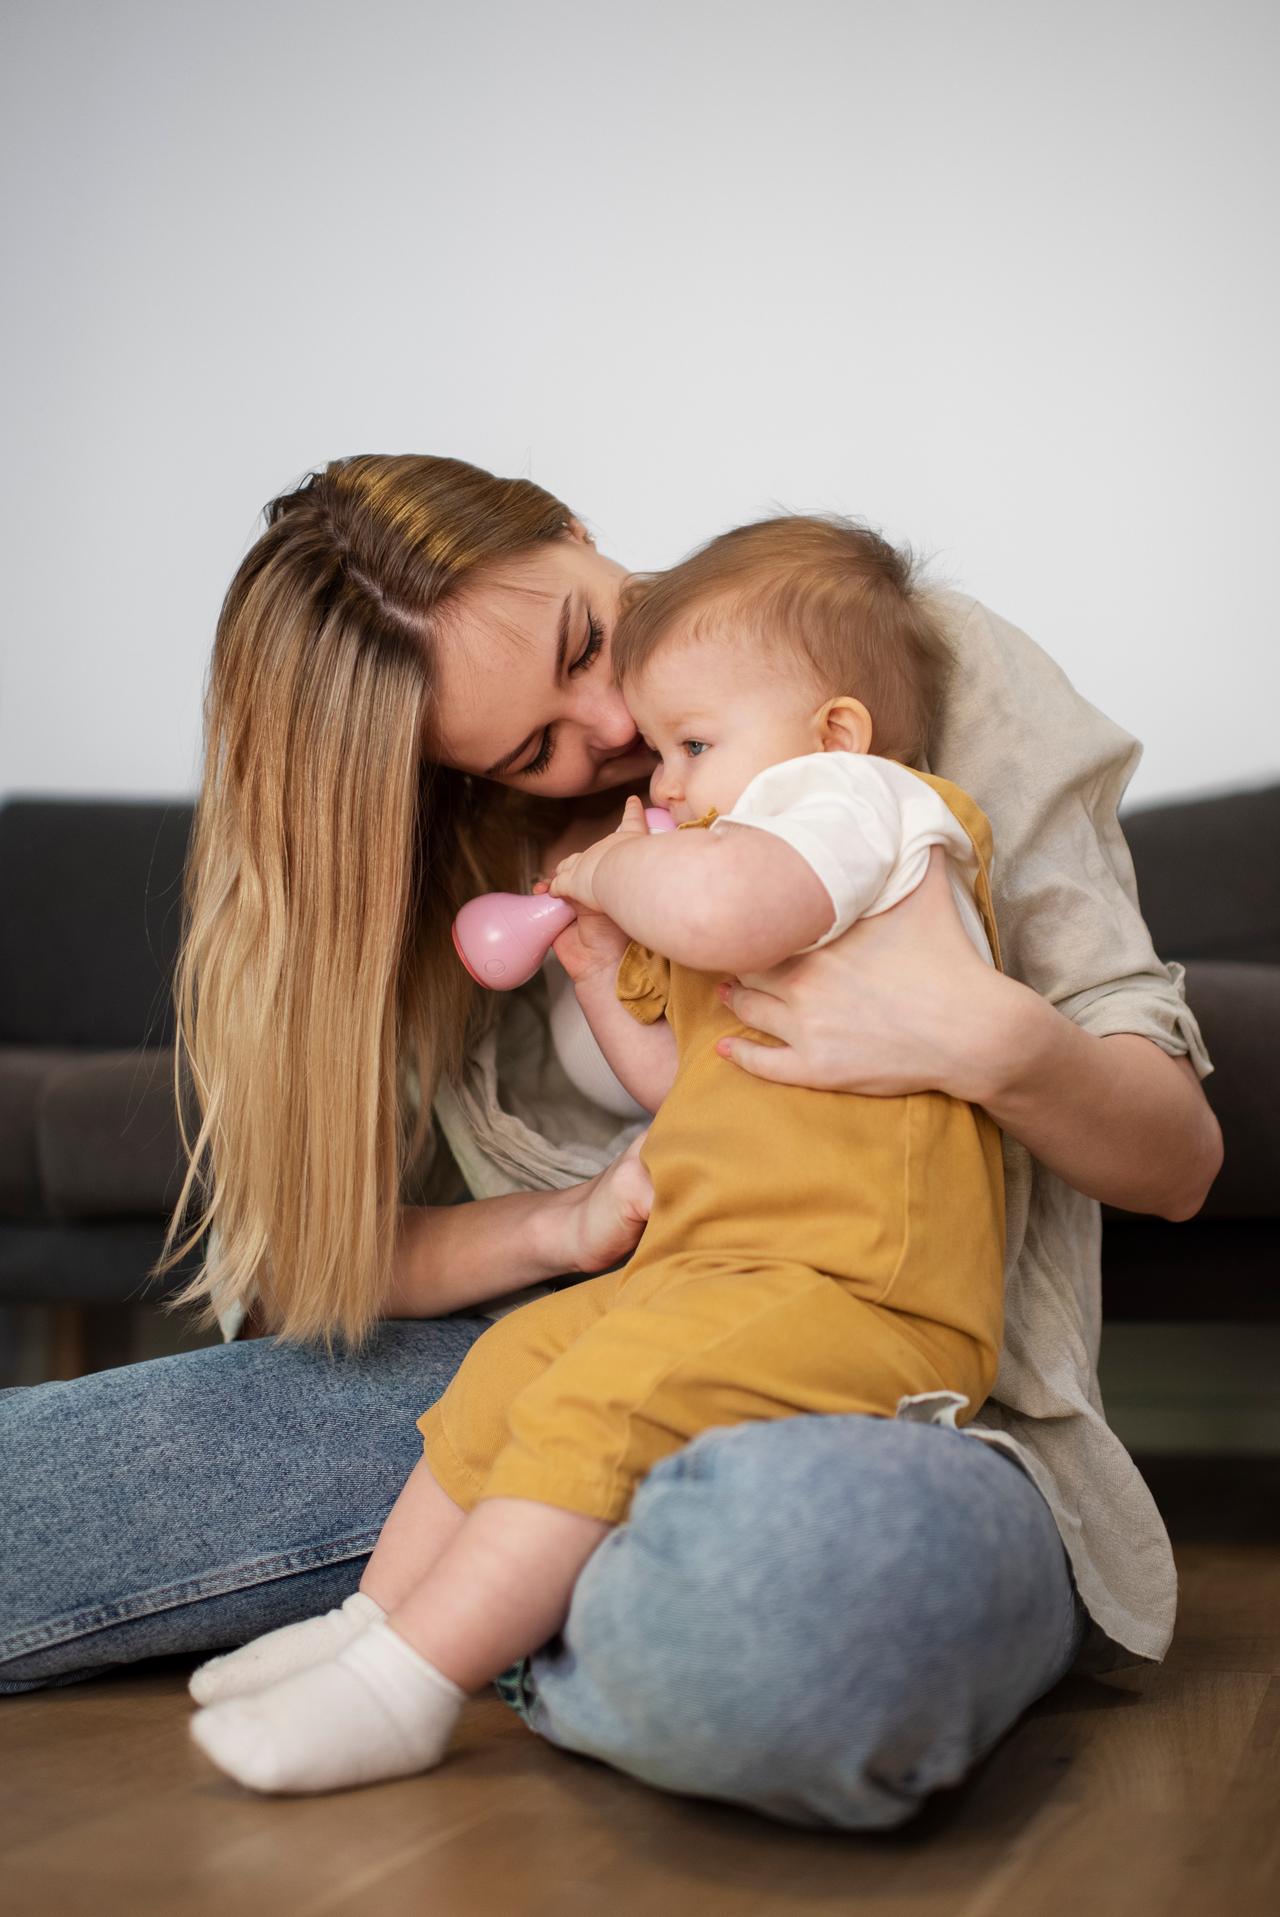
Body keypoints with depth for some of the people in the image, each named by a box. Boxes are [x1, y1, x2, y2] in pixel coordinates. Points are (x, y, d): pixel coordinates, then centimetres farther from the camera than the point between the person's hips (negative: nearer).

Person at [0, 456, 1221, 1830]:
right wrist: (567, 1223, -10)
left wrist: (992, 1038, -21)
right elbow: (322, 1246, 8)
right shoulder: (435, 863, 8)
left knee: (800, 1562, -43)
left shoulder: (936, 671, 0)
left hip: (898, 1402, -2)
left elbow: (1177, 1164, 1)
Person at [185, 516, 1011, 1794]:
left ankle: (403, 1691, -23)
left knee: (600, 1398, -26)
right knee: (510, 1365, 11)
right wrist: (600, 963, 18)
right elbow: (690, 1084, 28)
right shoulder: (755, 847, 28)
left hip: (854, 1293, -11)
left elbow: (723, 907, -31)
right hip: (707, 1270, 11)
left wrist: (621, 870, -10)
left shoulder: (856, 804, -5)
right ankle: (374, 1621, 19)